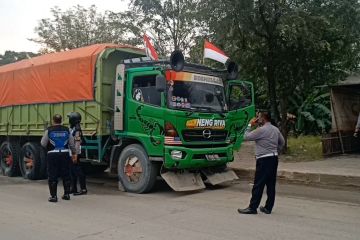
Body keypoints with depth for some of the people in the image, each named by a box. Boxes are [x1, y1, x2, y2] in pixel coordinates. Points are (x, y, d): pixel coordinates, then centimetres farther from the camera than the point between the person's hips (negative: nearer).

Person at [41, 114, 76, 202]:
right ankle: (66, 194, 21)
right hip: (65, 154, 3)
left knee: (52, 176, 5)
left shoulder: (49, 130, -5)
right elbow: (72, 143, 8)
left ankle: (53, 196, 5)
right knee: (66, 175, 14)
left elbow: (43, 144, -1)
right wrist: (73, 152, 25)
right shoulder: (66, 130, 3)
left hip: (52, 155, -3)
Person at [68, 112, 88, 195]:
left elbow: (77, 144, -21)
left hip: (75, 154, -9)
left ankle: (83, 189, 0)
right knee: (72, 171, 14)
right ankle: (74, 188, 22)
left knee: (78, 171, -5)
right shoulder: (71, 129, 14)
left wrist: (75, 156, -23)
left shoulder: (77, 130, -16)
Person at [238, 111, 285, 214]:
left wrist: (250, 125, 1)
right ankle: (268, 208, 15)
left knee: (258, 185, -5)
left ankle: (252, 207, -2)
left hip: (264, 160, -8)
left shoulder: (261, 130, -14)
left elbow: (246, 137, -9)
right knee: (271, 184, 9)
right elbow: (282, 142, 24)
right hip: (274, 158, 8)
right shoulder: (275, 129, 13)